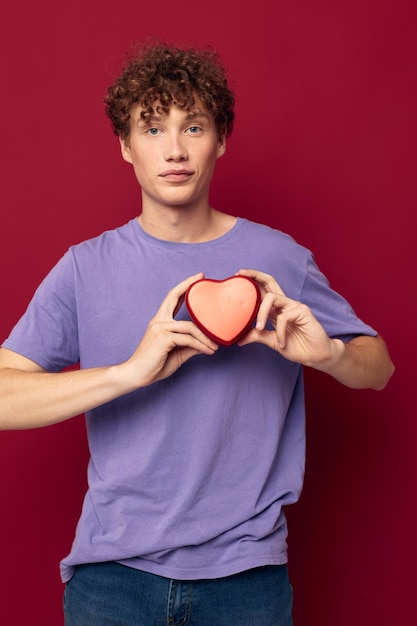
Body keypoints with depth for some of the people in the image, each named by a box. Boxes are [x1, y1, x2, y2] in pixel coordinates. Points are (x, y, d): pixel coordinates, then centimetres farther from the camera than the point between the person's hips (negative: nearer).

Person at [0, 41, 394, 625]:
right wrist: (130, 370, -25)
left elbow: (378, 368, 6)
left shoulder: (278, 259, -1)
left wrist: (328, 353, -17)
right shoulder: (86, 269, -3)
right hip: (113, 566, 0)